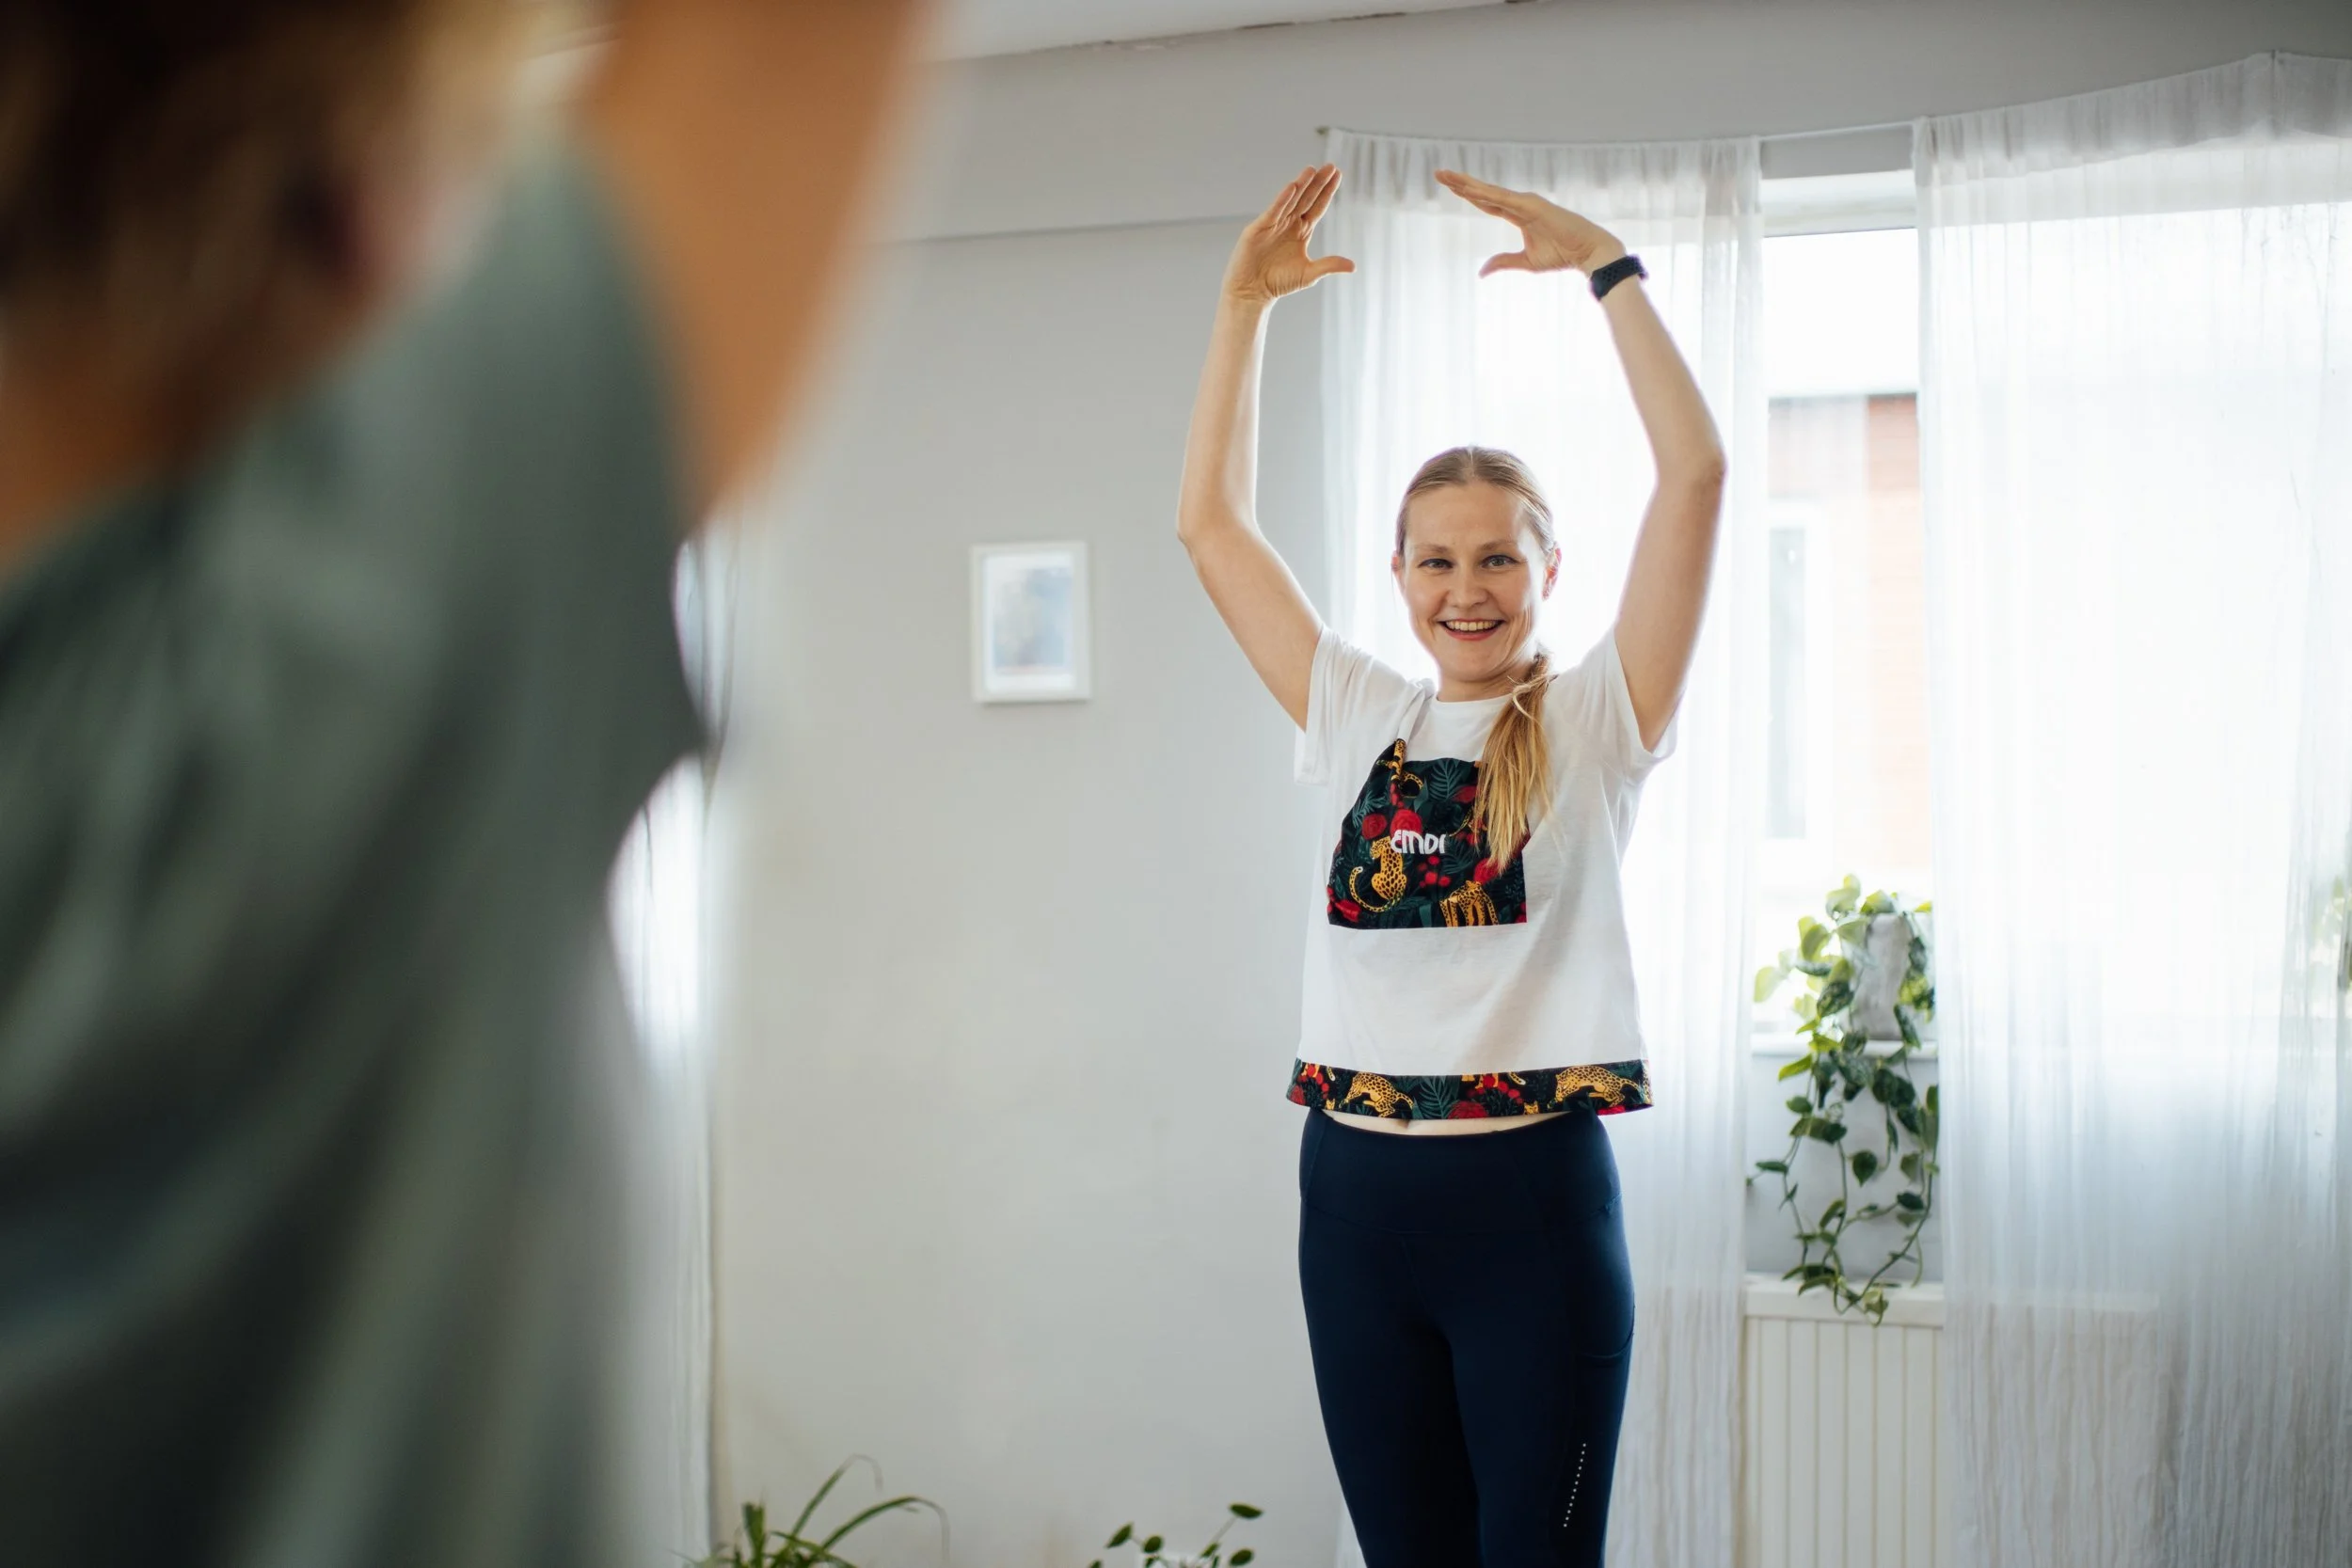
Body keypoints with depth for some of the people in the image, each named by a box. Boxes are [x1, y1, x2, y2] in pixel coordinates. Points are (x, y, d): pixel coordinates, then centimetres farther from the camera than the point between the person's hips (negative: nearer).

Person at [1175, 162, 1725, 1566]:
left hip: (1533, 1197, -4)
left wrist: (1602, 264, -10)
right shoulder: (1360, 721, 10)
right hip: (1358, 1190, 4)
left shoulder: (1596, 723, 1)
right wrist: (1247, 303, 8)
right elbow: (1214, 522, 12)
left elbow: (1695, 472, -9)